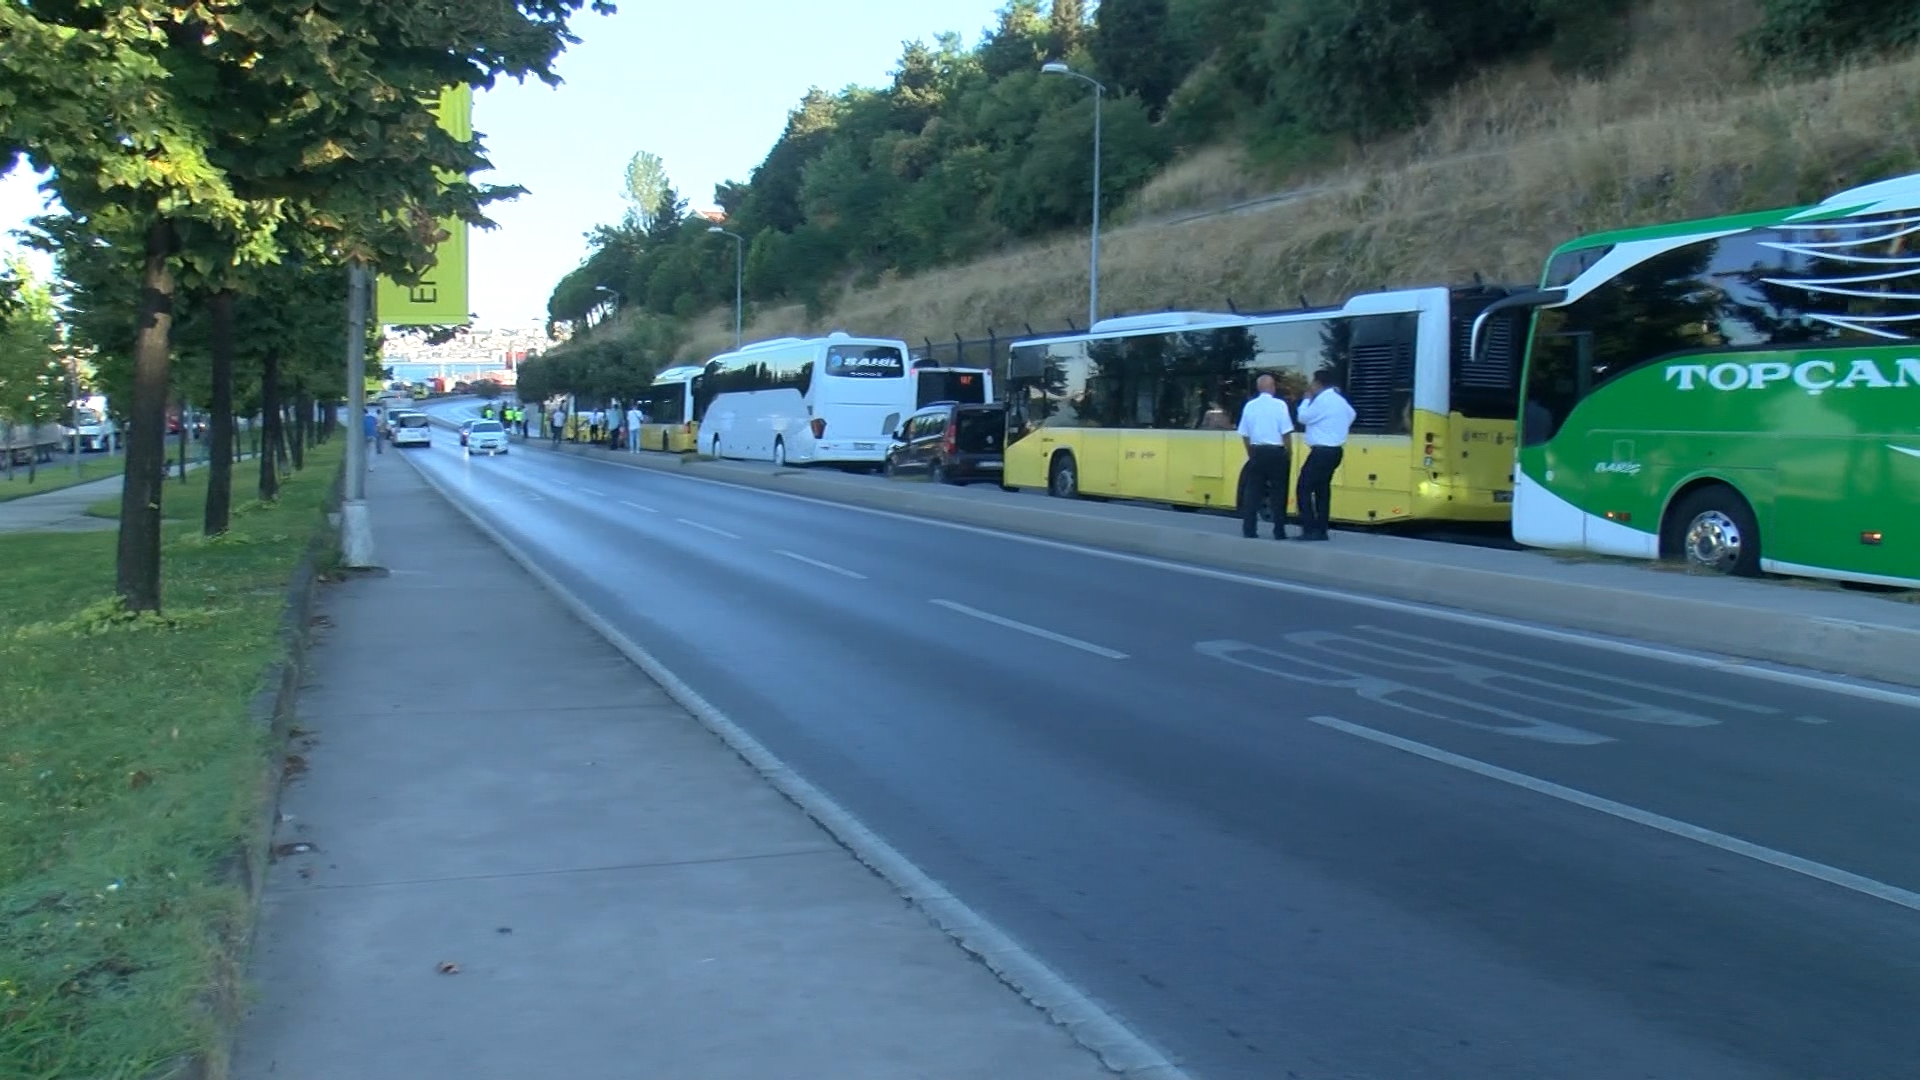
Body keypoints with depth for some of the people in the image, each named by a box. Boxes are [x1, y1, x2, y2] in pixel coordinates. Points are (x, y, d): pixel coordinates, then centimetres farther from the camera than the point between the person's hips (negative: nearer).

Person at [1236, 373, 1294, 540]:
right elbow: (1285, 433, -9)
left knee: (1252, 491, 6)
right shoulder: (1280, 405, -7)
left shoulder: (1250, 406, 3)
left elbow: (1244, 434, 6)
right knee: (1278, 492, 4)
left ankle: (1249, 530, 5)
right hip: (1276, 452, -3)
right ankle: (1279, 531, 5)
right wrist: (1288, 452, 3)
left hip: (1257, 452, 3)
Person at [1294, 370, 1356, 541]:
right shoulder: (1340, 400, 15)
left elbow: (1303, 417, -9)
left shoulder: (1322, 400, -16)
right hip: (1335, 450, 10)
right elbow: (1351, 416, 30)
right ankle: (1321, 530, 13)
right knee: (1323, 489, 13)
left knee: (1305, 487, -7)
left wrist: (1307, 398, 3)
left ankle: (1310, 529, -13)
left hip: (1322, 452, -10)